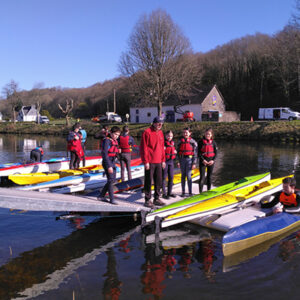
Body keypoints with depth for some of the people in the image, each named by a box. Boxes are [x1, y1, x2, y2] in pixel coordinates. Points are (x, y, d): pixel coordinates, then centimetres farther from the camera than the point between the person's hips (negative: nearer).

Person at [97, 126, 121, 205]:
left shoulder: (115, 141, 12)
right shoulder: (107, 140, -14)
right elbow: (104, 154, -20)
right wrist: (109, 166, -23)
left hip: (113, 163, 9)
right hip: (107, 163, -9)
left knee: (113, 180, 12)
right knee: (110, 180, -9)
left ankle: (101, 196, 21)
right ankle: (112, 199, -3)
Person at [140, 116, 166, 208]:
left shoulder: (160, 133, 14)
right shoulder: (147, 132, -9)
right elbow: (144, 148, -11)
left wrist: (163, 160, 14)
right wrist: (146, 161, -14)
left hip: (158, 162, 7)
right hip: (150, 162, -7)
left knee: (159, 181, 11)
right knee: (149, 181, 0)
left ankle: (157, 198, 22)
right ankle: (147, 200, 9)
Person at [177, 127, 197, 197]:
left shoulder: (193, 142, -2)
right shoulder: (180, 141, 9)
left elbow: (195, 153, -3)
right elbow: (178, 152, 13)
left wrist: (194, 163, -7)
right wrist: (178, 161, 8)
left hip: (189, 159, -4)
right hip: (182, 160, 4)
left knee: (188, 176, -8)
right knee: (183, 176, 7)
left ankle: (190, 192, 0)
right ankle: (183, 192, 13)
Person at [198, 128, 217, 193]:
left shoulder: (213, 142, 4)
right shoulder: (201, 142, -2)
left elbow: (216, 152, 5)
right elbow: (199, 152, -4)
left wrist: (213, 160, -10)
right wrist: (203, 160, -16)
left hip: (211, 161, 3)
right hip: (203, 161, -2)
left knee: (209, 176, 11)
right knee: (202, 177, -9)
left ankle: (209, 191, 22)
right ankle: (200, 192, -6)